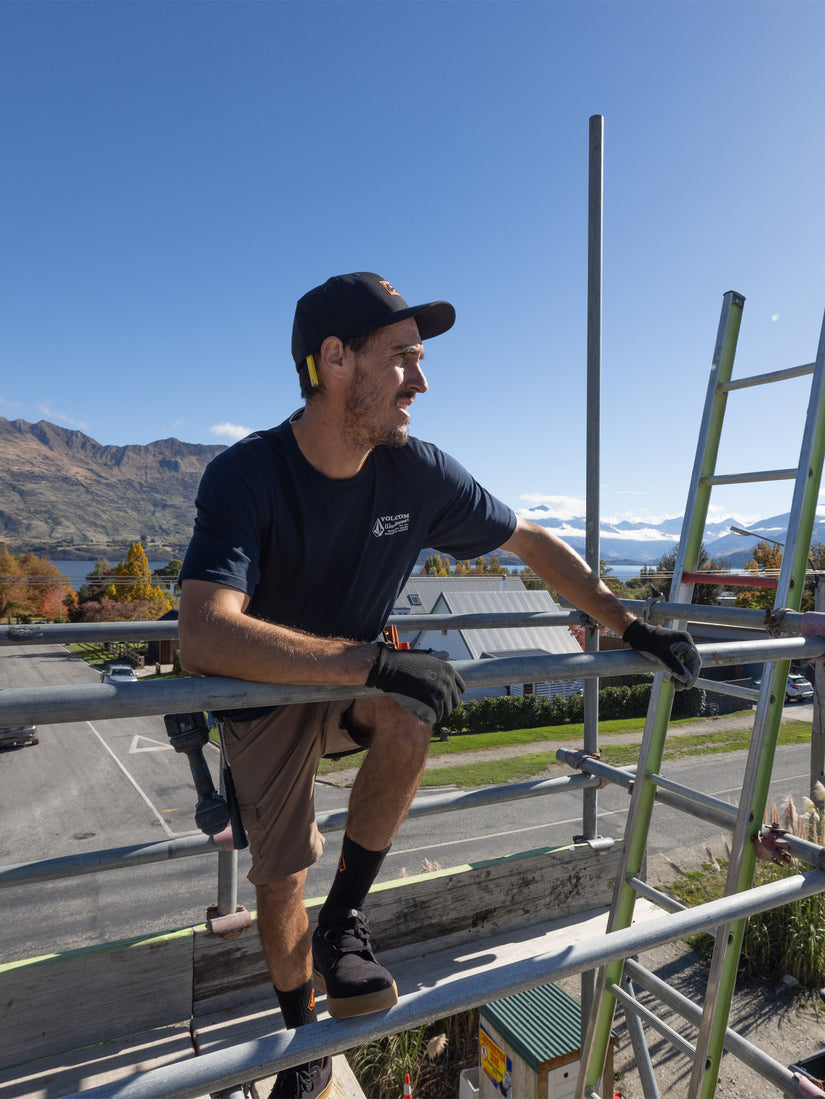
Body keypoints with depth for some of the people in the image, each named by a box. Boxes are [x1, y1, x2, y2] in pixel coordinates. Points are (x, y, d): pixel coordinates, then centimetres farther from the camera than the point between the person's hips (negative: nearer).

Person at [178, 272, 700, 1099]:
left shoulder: (418, 474, -15)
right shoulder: (244, 477, -27)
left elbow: (533, 544, -3)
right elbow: (204, 638, -41)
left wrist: (633, 629, -7)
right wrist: (376, 662, -45)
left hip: (354, 687, 2)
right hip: (265, 701, -2)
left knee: (411, 712, -31)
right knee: (279, 880, 6)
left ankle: (342, 923, -6)